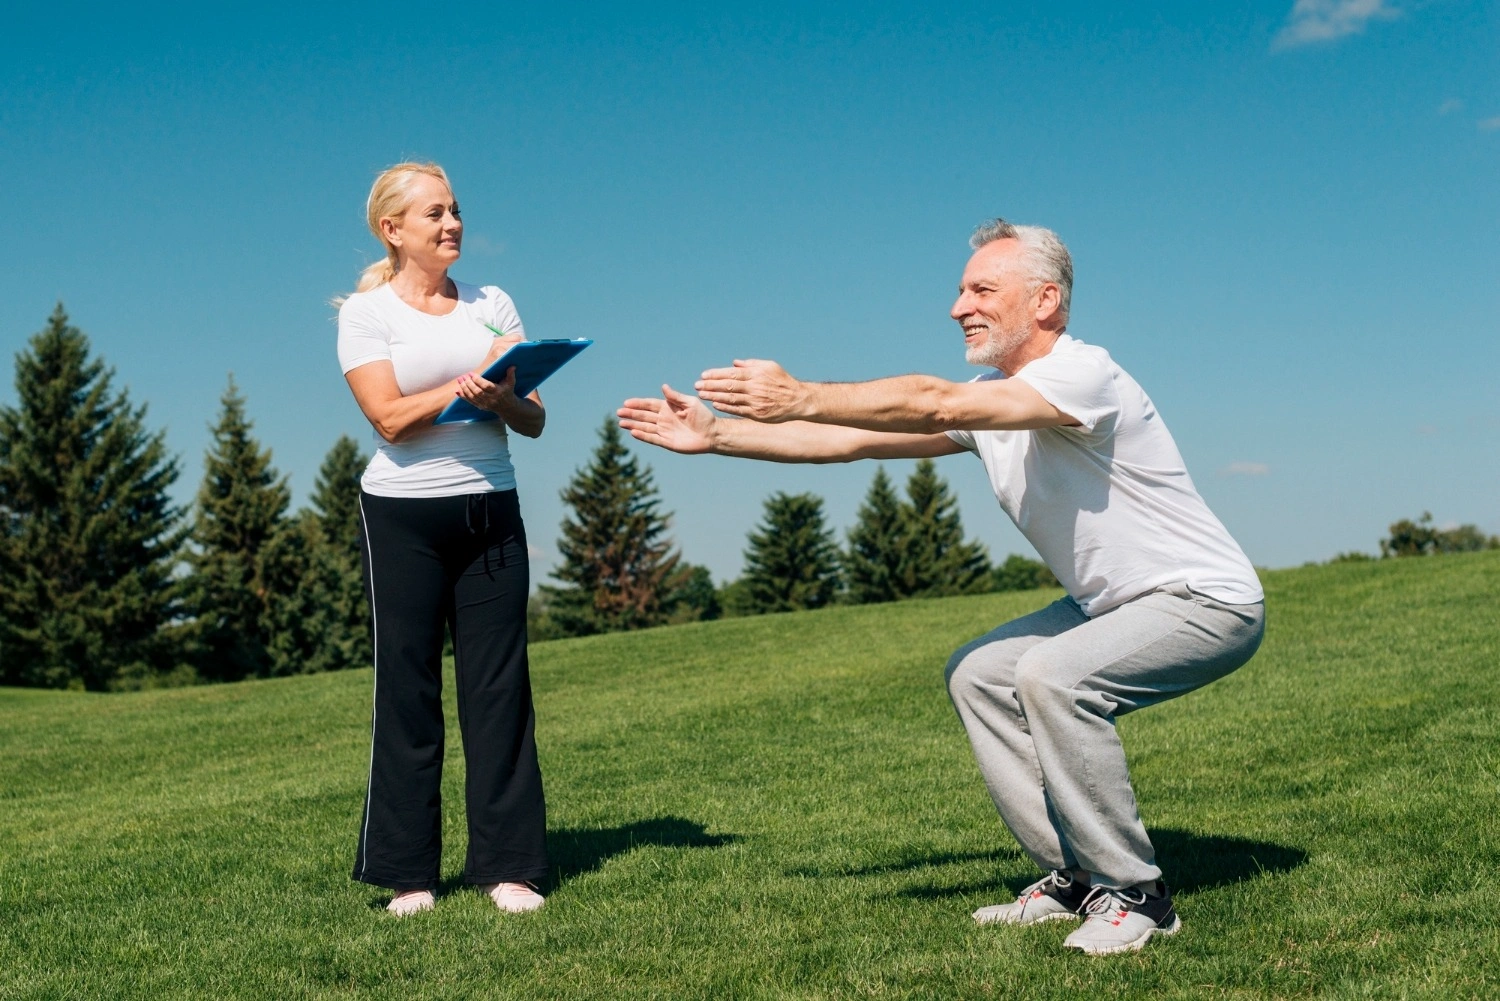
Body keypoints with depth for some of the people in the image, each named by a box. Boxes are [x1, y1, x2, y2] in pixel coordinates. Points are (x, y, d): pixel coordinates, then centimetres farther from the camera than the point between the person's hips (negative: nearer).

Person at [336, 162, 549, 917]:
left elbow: (533, 421, 4)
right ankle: (408, 872, 8)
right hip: (402, 516, -3)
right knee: (407, 690, 0)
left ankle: (506, 864, 6)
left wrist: (502, 397, -17)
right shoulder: (365, 313, 1)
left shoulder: (493, 305, 11)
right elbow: (389, 417, -11)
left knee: (498, 686, 1)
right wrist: (473, 381, -15)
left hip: (491, 512, 3)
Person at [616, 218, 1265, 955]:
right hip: (1114, 603, 10)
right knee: (977, 675, 8)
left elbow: (935, 405, -37)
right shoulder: (987, 399, 4)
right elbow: (854, 440, 3)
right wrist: (715, 435, -1)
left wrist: (800, 398, -39)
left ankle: (1133, 894, -15)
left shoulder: (1082, 373, -23)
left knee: (1052, 674, -30)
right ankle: (1074, 876, 10)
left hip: (1207, 602, -10)